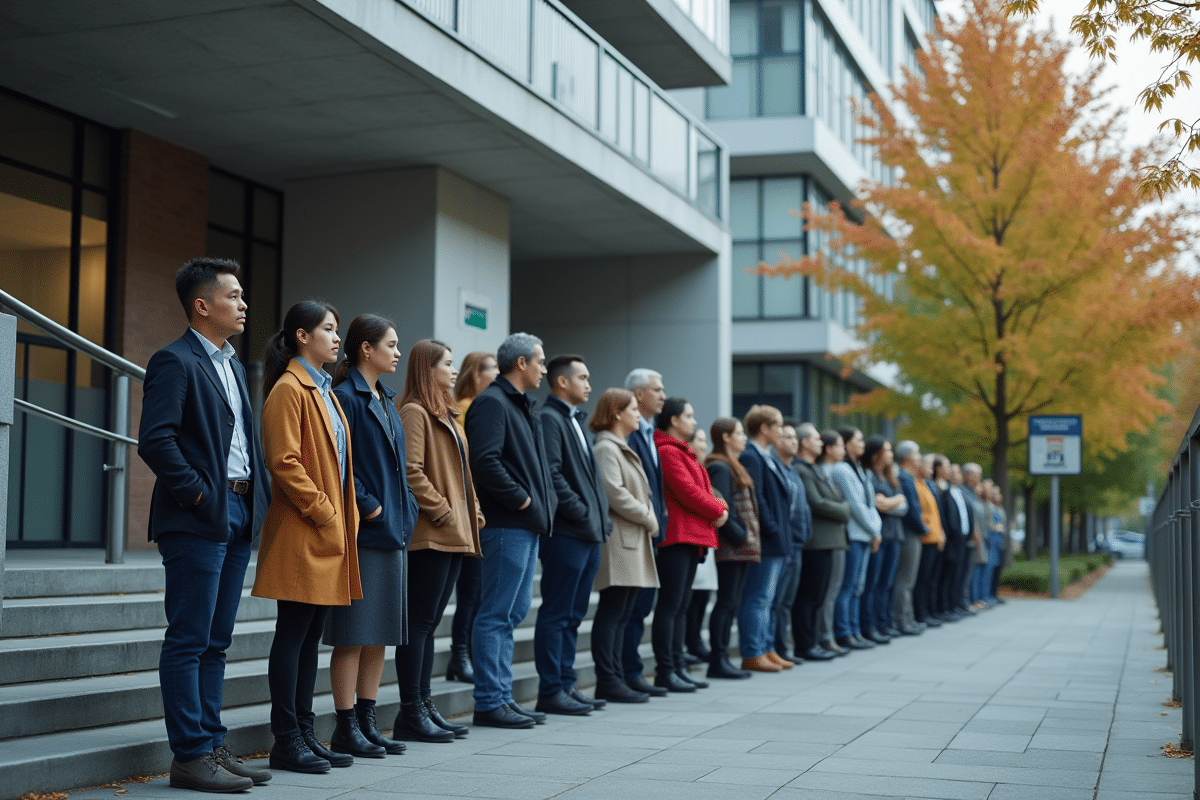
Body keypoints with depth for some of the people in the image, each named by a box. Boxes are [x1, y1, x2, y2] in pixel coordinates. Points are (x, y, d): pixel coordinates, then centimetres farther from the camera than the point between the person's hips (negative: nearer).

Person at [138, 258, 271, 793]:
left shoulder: (232, 366, 20)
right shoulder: (175, 362, -9)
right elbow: (154, 441, -18)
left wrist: (258, 496, 12)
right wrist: (197, 492, -15)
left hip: (238, 517, 9)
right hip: (197, 521, -9)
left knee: (215, 643, 12)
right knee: (188, 641, -4)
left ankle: (212, 746, 18)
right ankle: (189, 756, 1)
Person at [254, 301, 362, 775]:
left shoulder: (324, 390, 20)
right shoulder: (289, 389, -9)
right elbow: (284, 462, -17)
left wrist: (346, 516, 13)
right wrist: (323, 511, -16)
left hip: (331, 533, 9)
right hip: (301, 534, -9)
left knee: (311, 636, 11)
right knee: (293, 633, -4)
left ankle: (305, 732, 16)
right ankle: (286, 740, 0)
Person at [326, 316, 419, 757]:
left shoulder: (385, 400, 18)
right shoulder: (345, 398, -10)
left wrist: (406, 508, 11)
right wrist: (367, 506, -18)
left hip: (392, 529, 9)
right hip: (362, 530, -9)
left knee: (380, 632, 11)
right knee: (354, 633, -4)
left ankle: (367, 721, 18)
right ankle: (345, 727, 2)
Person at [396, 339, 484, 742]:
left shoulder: (445, 415, 22)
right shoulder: (415, 412, -9)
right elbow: (412, 472, -18)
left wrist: (473, 514, 13)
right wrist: (442, 512, -18)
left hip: (453, 536, 10)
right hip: (429, 535, -10)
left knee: (430, 622, 12)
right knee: (420, 622, -6)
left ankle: (424, 705, 17)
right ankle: (411, 712, -2)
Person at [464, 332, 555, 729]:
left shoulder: (521, 406, 21)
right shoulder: (492, 403, -11)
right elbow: (486, 462, -23)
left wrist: (545, 500, 10)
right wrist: (522, 500, -17)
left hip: (526, 524, 10)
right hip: (505, 525, -10)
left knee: (512, 613, 13)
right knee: (496, 614, -5)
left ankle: (503, 696, 20)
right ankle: (489, 701, -1)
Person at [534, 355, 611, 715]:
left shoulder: (575, 420, 21)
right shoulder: (549, 418, -10)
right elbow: (552, 475, -19)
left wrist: (601, 517, 12)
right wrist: (582, 512, -16)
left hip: (588, 534, 10)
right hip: (566, 534, -10)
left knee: (573, 616, 13)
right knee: (556, 614, -5)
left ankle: (565, 685, 19)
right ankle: (550, 692, -1)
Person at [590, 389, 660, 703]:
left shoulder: (623, 449, 23)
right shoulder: (605, 448, -9)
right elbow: (615, 494, -18)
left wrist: (649, 518, 7)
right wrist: (649, 519, -9)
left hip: (634, 540, 10)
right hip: (618, 539, -10)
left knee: (621, 614, 10)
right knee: (612, 612, -8)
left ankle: (616, 679, 13)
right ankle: (608, 681, -6)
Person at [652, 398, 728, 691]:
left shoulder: (682, 452, 23)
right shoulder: (667, 452, -12)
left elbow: (703, 488, 22)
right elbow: (686, 491, -18)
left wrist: (720, 507, 4)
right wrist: (716, 512, -7)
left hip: (691, 537, 11)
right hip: (676, 534, -11)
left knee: (680, 606, 12)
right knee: (670, 605, -9)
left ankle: (678, 667, 16)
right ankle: (665, 671, -8)